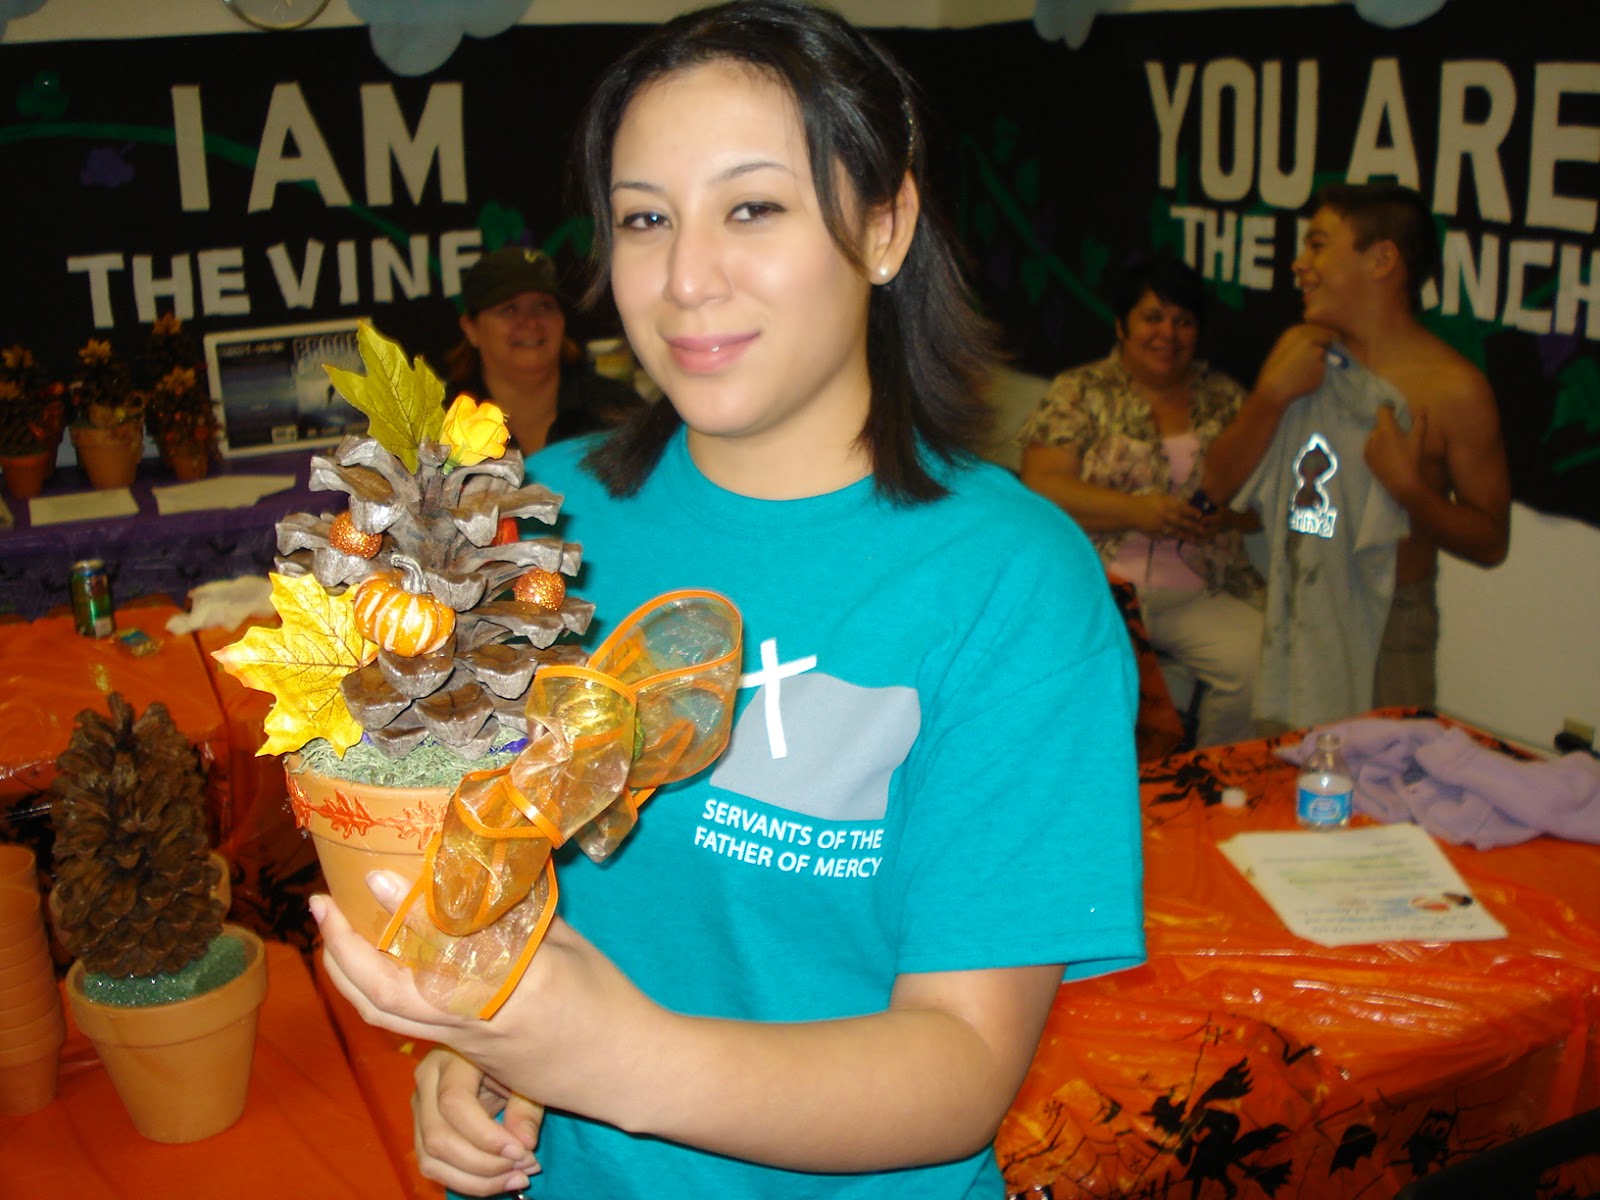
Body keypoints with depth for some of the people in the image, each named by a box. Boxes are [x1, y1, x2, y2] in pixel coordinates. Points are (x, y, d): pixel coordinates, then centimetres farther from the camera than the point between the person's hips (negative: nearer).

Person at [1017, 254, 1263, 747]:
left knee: (1259, 661, -25)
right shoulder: (1081, 392, 9)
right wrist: (1136, 510, -15)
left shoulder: (1225, 398, 18)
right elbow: (1042, 486, -3)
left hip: (1200, 594, 3)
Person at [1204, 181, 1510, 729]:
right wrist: (1272, 395, -11)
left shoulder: (1456, 389, -11)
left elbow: (1490, 541, -7)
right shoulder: (1298, 348, 4)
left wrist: (1408, 486, -23)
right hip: (1292, 619, 5)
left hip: (1387, 628, -4)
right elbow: (1220, 484, 2)